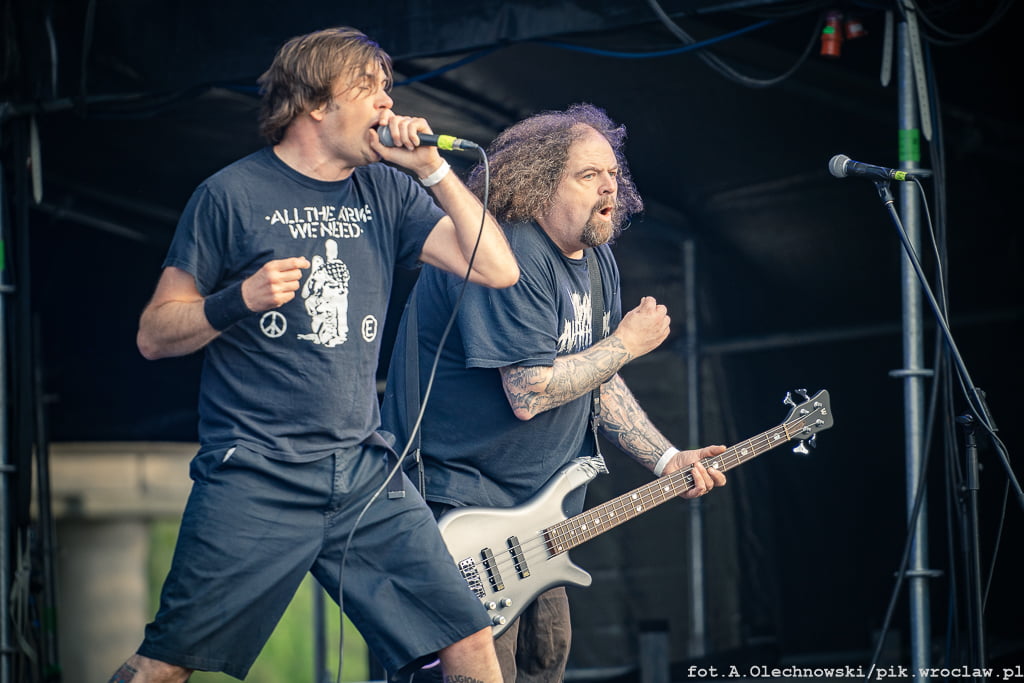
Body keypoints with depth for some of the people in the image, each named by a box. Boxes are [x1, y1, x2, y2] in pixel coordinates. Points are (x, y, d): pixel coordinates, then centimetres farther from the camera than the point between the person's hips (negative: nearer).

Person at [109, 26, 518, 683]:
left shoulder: (388, 190, 11)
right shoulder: (234, 194, -2)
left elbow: (498, 269, 2)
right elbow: (154, 333, 0)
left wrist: (431, 166, -3)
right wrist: (241, 299, -18)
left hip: (366, 474, 4)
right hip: (255, 480, -4)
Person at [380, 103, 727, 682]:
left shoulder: (595, 258, 8)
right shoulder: (510, 253, -24)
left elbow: (597, 379, 15)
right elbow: (530, 393, -29)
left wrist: (666, 460, 5)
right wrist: (628, 342, -18)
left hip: (537, 501, 10)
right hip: (460, 498, -10)